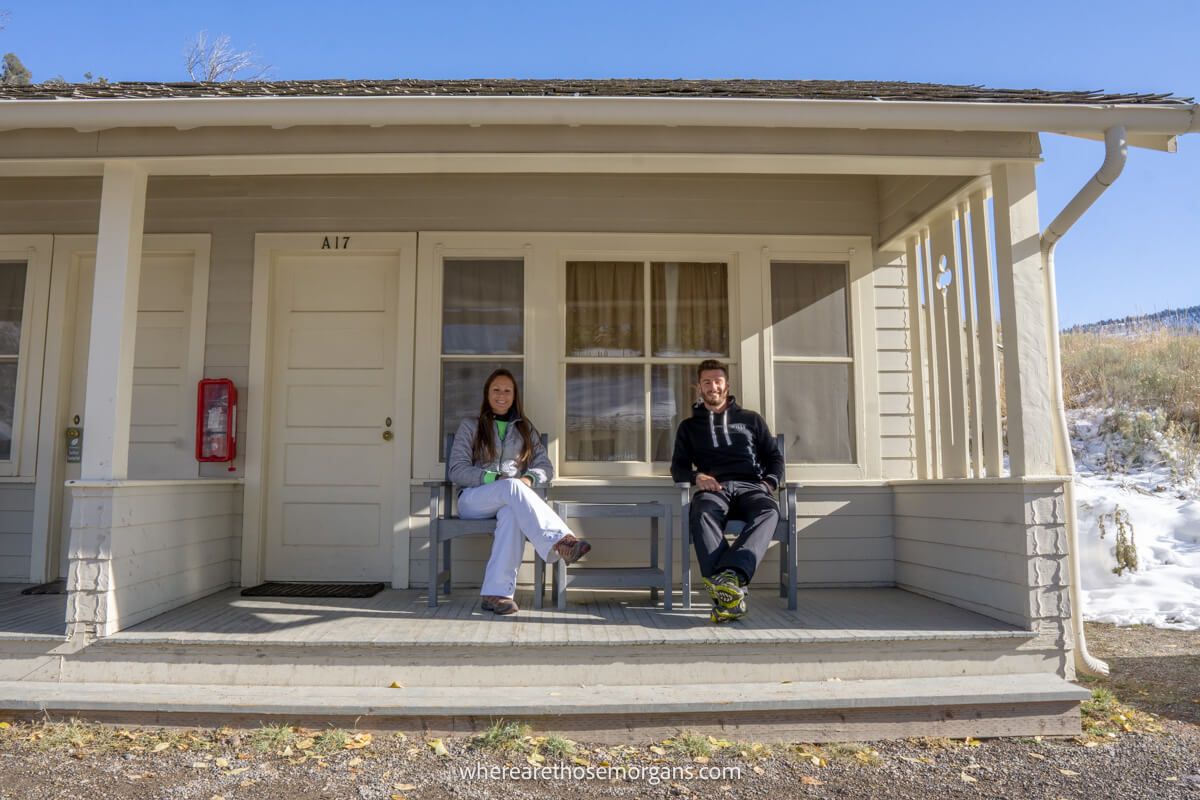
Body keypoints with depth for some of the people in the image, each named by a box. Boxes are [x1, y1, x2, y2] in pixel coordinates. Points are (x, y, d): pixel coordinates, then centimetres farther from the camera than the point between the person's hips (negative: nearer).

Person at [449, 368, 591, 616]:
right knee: (512, 487, -37)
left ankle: (497, 592, -49)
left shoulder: (525, 429, 21)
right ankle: (560, 541, -52)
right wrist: (496, 479, -14)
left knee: (512, 512, -39)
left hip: (511, 500, 1)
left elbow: (545, 466, 12)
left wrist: (528, 479, -13)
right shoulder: (470, 426, 14)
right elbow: (457, 471, 2)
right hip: (473, 500, -1)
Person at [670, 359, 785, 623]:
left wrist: (770, 483, 2)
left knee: (768, 511, -38)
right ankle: (731, 590, -55)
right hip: (714, 489, 0)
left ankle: (729, 576, -56)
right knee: (703, 512, -39)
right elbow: (678, 466, 20)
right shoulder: (689, 426, 27)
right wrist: (696, 477, -3)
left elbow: (775, 457, 23)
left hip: (751, 487, 1)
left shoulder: (751, 420, 27)